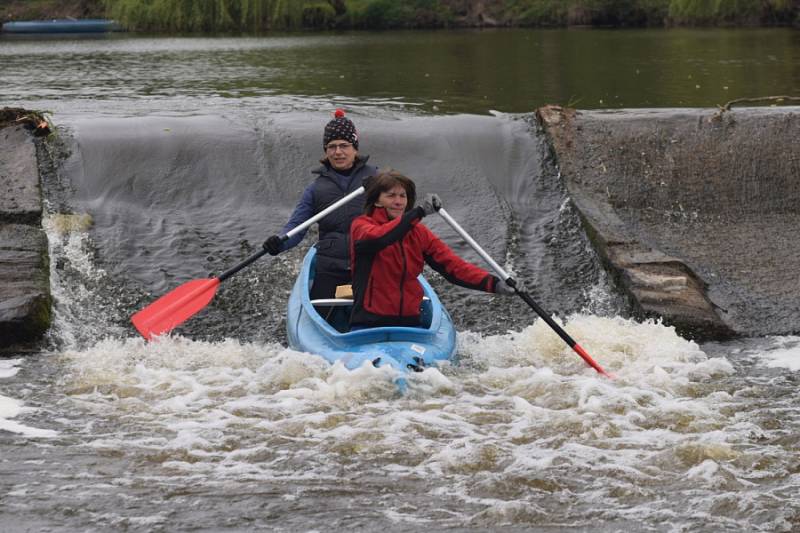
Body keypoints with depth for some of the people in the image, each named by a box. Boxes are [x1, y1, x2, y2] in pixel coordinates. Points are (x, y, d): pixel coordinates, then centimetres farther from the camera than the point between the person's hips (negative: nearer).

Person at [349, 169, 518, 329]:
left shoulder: (419, 232, 14)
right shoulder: (361, 225, -1)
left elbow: (452, 265, 5)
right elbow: (374, 239, -26)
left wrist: (492, 283, -11)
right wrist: (419, 212, -32)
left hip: (409, 321, 4)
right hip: (368, 324, -4)